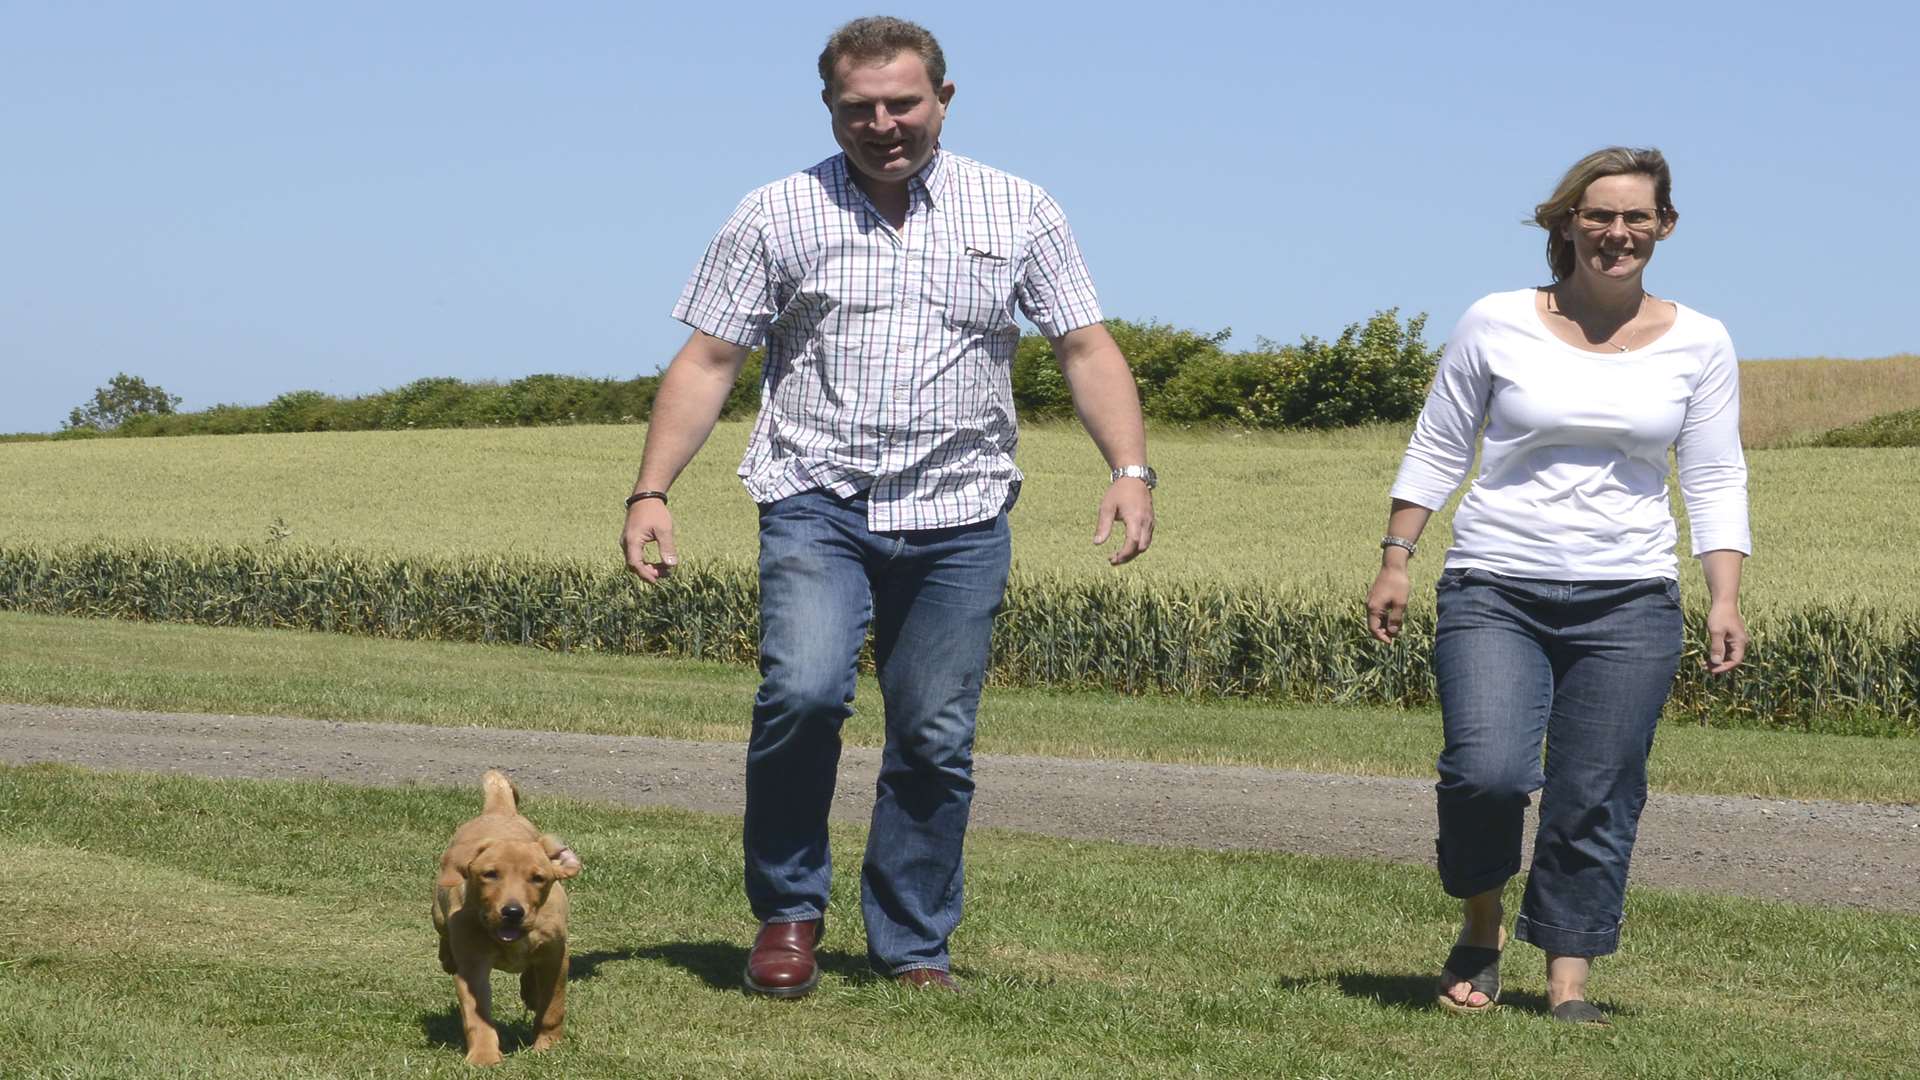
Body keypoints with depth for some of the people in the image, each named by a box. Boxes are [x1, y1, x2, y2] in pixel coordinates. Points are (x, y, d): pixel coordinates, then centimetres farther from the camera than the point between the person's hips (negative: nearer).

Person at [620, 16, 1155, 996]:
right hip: (817, 502, -1)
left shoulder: (1018, 213, 7)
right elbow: (708, 361, 4)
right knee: (803, 692, -21)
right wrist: (650, 492, -6)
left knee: (935, 740, 2)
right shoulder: (775, 217, 5)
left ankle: (913, 949, 16)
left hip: (958, 519, 2)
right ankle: (787, 912, -1)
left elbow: (1086, 349, 6)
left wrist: (1129, 470, -8)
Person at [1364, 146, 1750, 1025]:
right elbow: (1436, 451, 8)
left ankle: (1568, 979, 11)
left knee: (1596, 802, -2)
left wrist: (1725, 598, -2)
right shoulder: (1496, 326, 1)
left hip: (1628, 599, 1)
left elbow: (1716, 481, 7)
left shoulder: (1697, 345, 5)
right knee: (1486, 772, -17)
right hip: (1494, 590, -1)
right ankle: (1481, 925, 10)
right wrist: (1395, 561, 3)